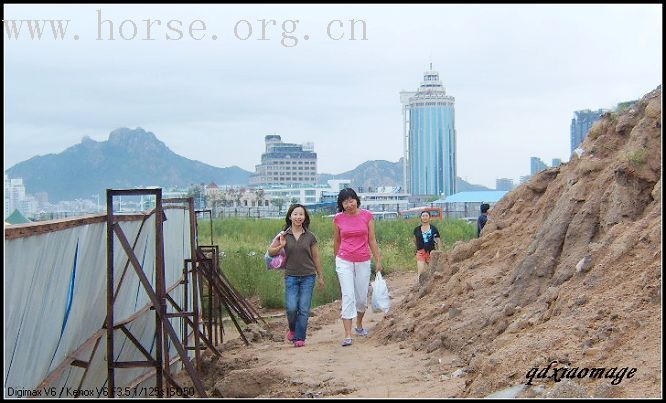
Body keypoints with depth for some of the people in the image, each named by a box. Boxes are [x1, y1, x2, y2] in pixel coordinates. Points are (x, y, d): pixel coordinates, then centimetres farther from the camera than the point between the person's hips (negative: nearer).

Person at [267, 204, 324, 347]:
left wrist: (320, 276, 11)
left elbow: (316, 258, 7)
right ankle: (293, 329, 21)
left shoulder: (310, 236, 0)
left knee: (304, 308, -2)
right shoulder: (284, 235, 1)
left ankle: (299, 337, 8)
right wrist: (281, 246, -12)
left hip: (308, 276, 0)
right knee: (291, 307, -8)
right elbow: (270, 252, 8)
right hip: (291, 276, 0)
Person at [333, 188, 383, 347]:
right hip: (344, 261, -1)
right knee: (348, 296, -9)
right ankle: (347, 335, -10)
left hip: (363, 261, 1)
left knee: (362, 297, 11)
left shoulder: (367, 216, -2)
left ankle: (359, 326, 36)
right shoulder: (338, 219, -2)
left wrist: (378, 260, 2)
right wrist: (337, 260, 19)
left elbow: (372, 240, 2)